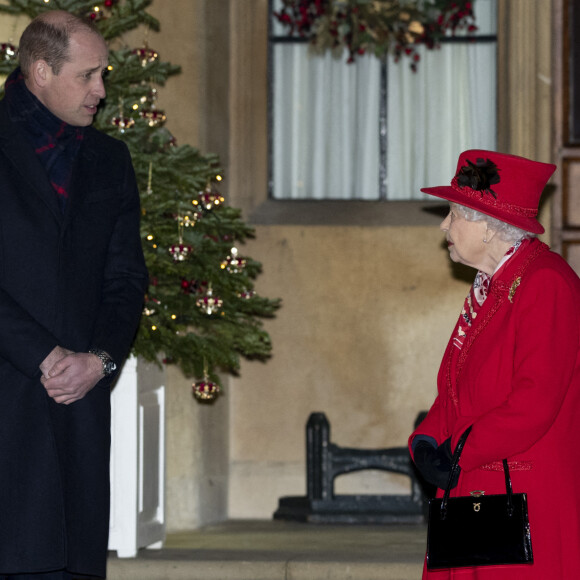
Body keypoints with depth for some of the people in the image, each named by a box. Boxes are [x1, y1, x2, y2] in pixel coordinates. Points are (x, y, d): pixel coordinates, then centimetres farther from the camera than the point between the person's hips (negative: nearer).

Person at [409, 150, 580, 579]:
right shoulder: (489, 285, 18)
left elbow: (535, 401, -20)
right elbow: (457, 385, 21)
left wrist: (458, 453, -14)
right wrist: (427, 439, 2)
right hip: (472, 487, 9)